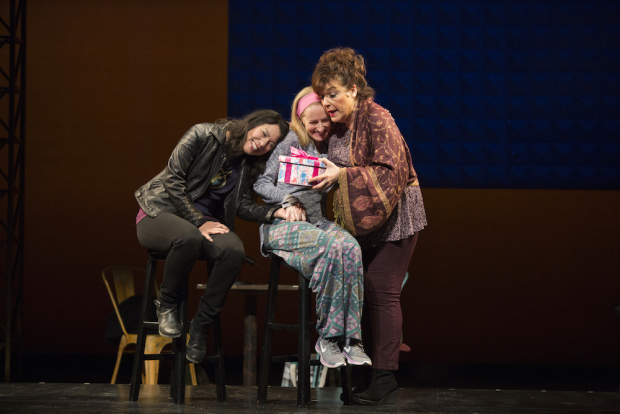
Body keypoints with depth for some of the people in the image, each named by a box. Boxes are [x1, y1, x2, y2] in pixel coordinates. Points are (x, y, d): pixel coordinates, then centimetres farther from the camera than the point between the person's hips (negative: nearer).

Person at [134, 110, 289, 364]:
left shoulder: (248, 165, 11)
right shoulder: (203, 136, -9)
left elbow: (243, 205, 4)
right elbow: (173, 180, -13)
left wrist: (275, 213, -15)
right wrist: (199, 223, -18)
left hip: (205, 221, 5)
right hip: (160, 214, -5)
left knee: (234, 250, -30)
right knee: (189, 237, -42)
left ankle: (201, 326, -18)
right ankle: (166, 305, -15)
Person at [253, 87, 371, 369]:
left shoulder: (331, 147, 17)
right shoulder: (292, 142, 2)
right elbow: (261, 184, 1)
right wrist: (288, 199, -14)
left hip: (316, 222, 5)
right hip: (281, 226, -5)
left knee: (351, 248, -31)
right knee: (334, 247, -34)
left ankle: (348, 337, -31)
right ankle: (326, 337, -24)